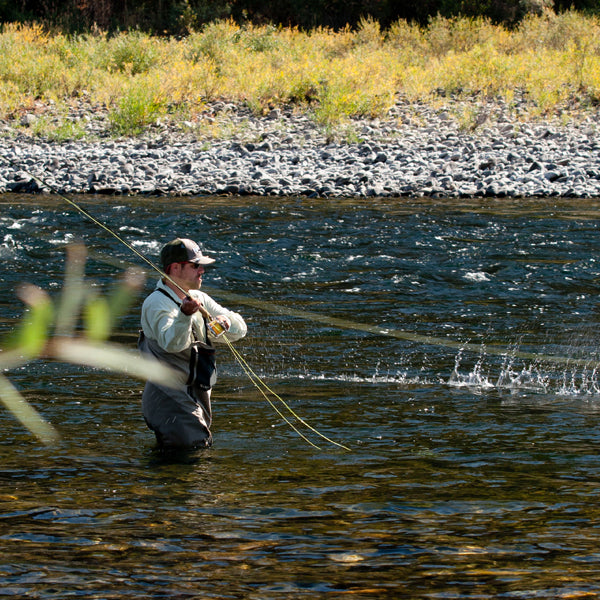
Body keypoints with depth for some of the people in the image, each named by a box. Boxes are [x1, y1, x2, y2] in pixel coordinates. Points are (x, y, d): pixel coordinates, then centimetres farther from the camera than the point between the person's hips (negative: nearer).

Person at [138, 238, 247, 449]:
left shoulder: (199, 299, 10)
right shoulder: (157, 303, -15)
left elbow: (240, 329, 7)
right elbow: (172, 343, -32)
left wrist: (226, 322, -16)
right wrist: (185, 314, -50)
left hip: (198, 396, 8)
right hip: (170, 397, -8)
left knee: (202, 445, 16)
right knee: (192, 447, -18)